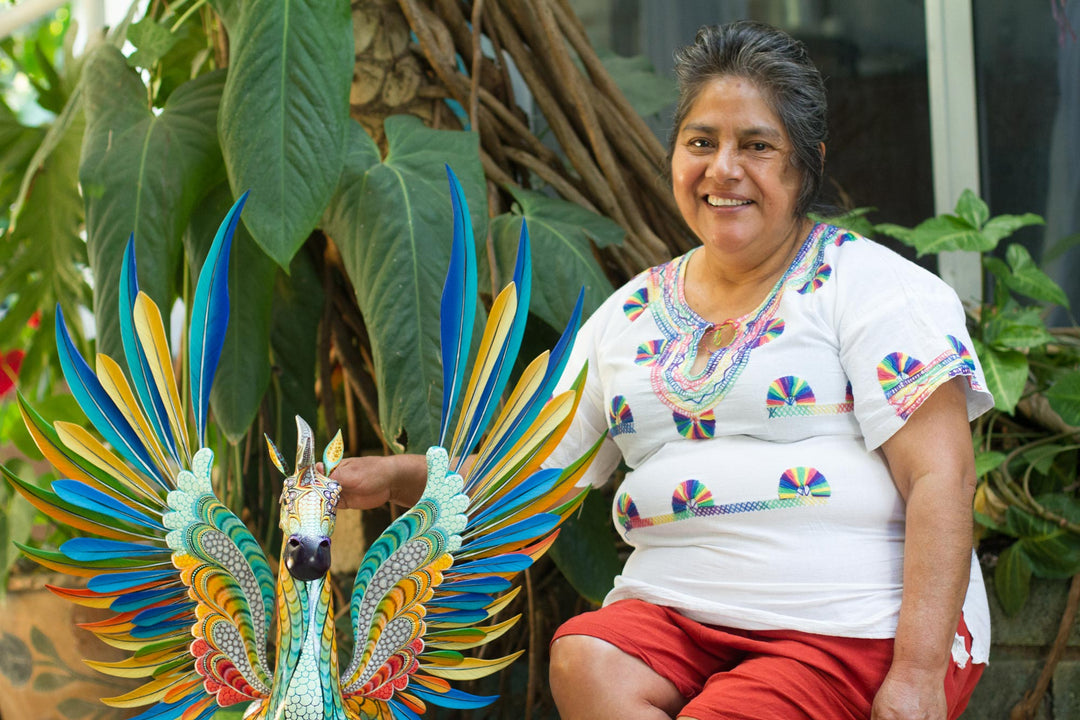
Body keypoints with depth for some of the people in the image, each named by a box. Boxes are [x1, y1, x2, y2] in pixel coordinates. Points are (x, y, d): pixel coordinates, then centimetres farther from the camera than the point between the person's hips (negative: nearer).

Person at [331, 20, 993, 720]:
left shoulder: (869, 284, 1)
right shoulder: (632, 313, 18)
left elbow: (941, 478, -7)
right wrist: (397, 477, -1)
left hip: (862, 628, -4)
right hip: (674, 608, 4)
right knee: (583, 662, -27)